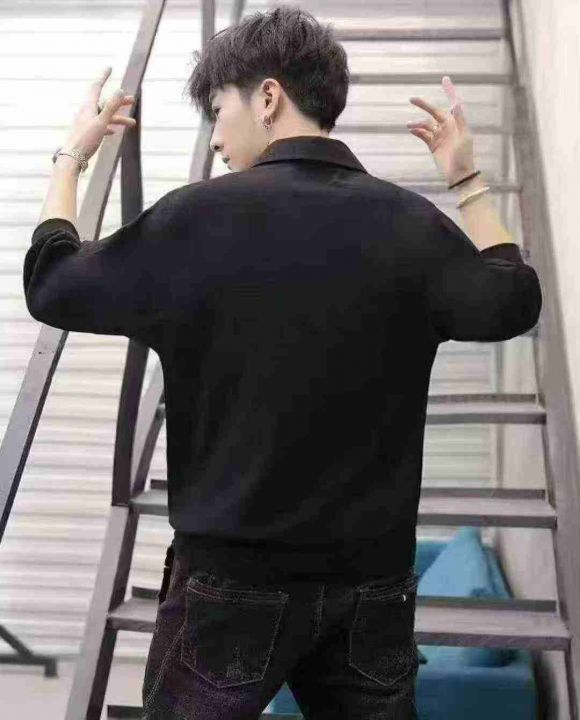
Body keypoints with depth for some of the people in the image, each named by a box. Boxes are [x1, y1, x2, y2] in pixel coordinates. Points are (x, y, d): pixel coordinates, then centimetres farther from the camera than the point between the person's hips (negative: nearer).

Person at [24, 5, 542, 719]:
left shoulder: (199, 215, -13)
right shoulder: (412, 223, -3)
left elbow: (52, 289, -1)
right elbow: (512, 303, 14)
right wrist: (467, 181, 22)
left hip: (236, 575, -2)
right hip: (374, 578, 3)